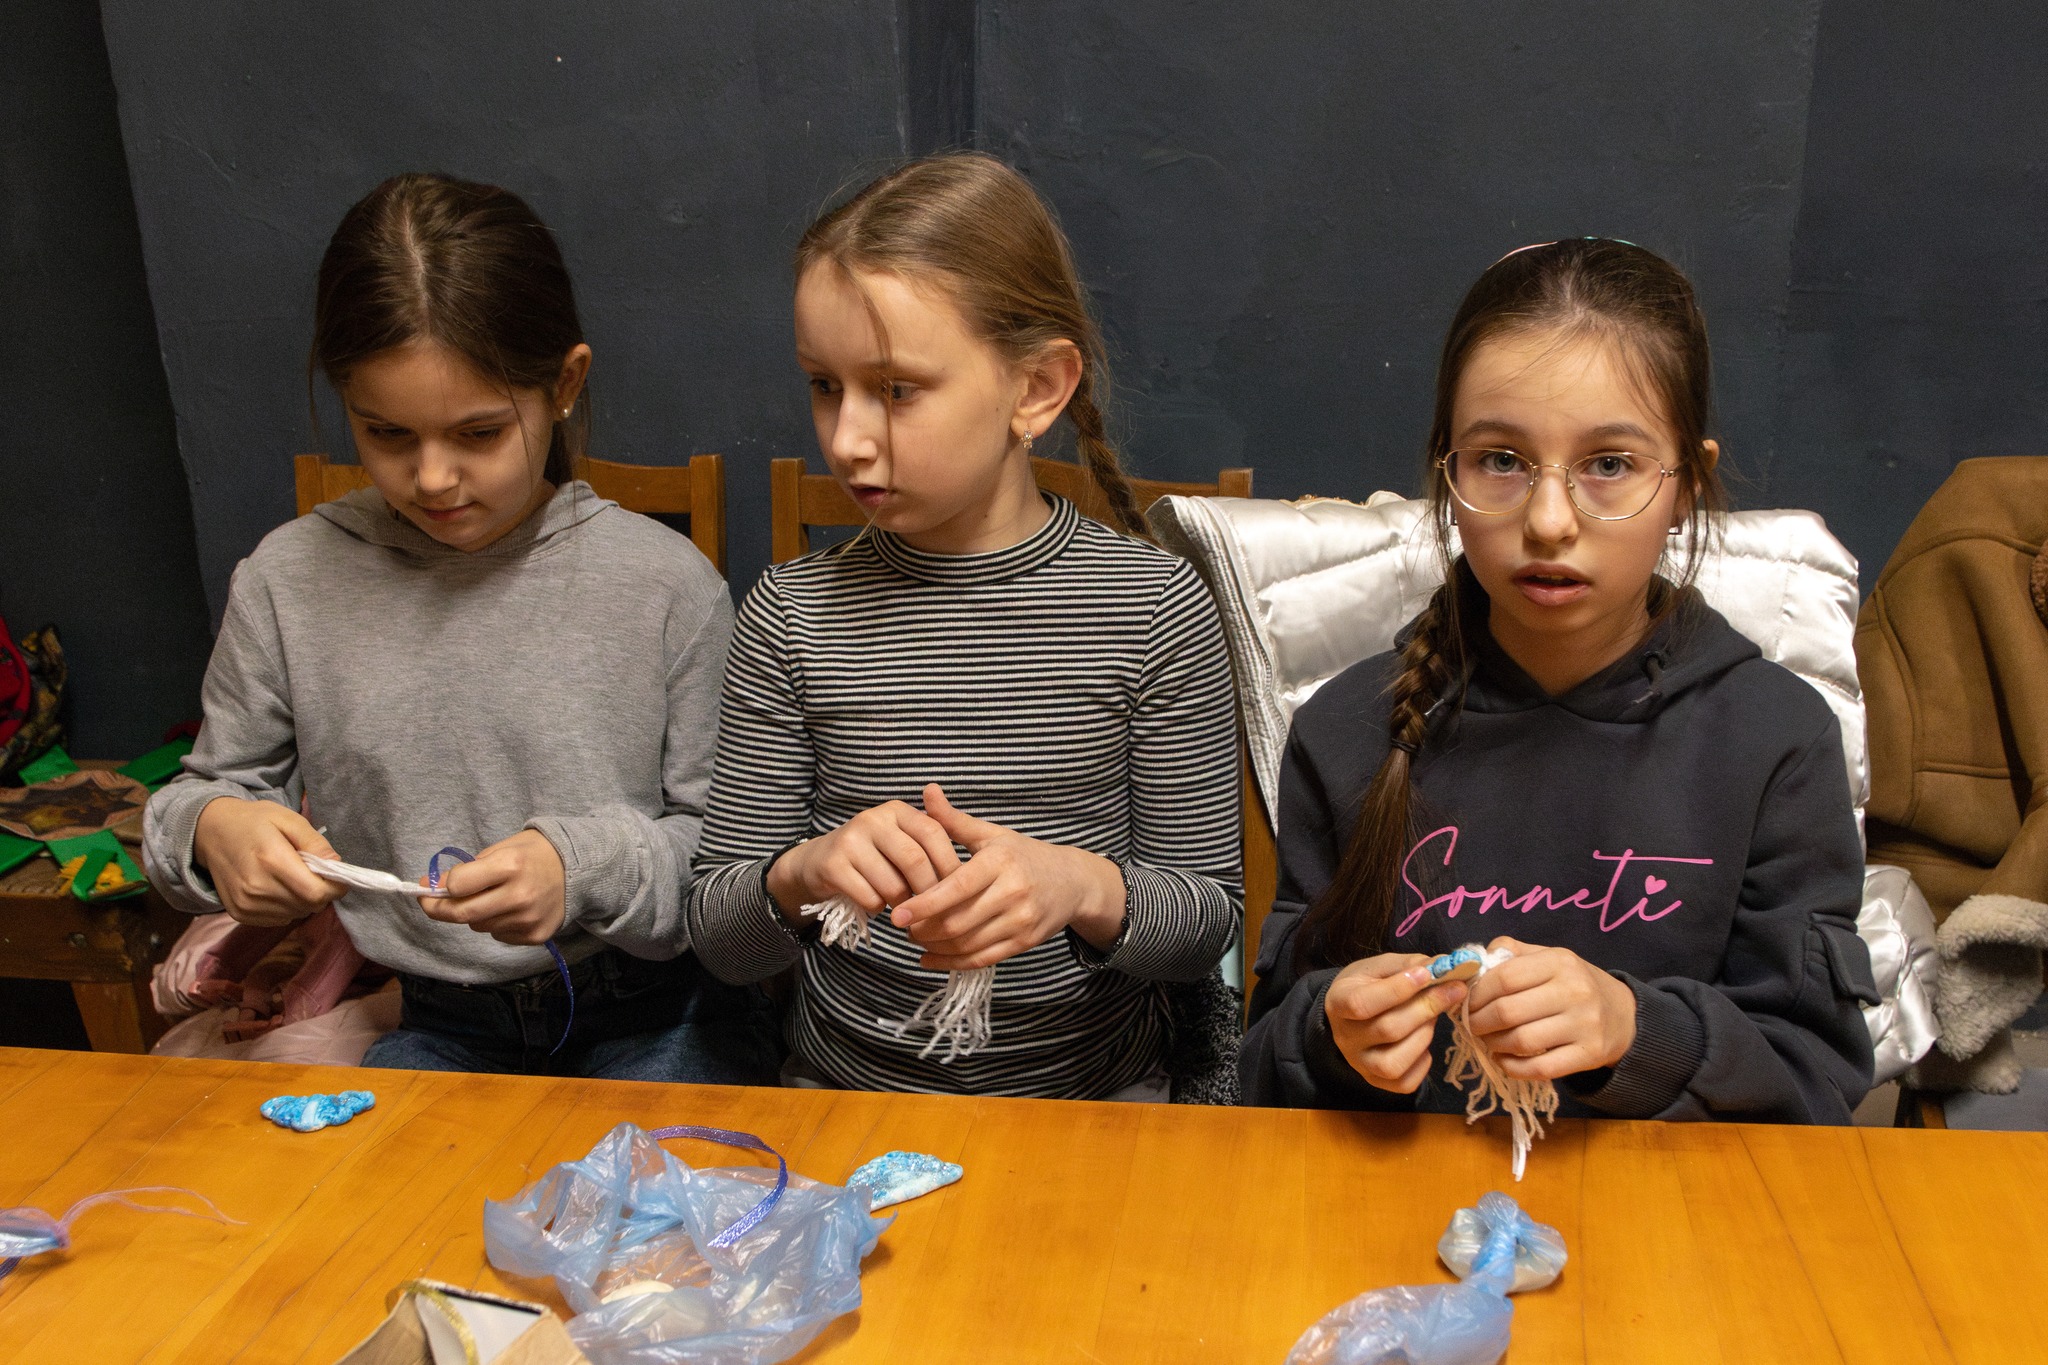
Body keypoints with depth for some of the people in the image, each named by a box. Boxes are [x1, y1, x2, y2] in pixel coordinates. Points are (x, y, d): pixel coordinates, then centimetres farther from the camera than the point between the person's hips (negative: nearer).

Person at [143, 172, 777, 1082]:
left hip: (657, 1016, -2)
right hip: (437, 1026, 2)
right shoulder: (289, 581, -1)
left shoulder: (665, 583, -8)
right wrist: (210, 827, -13)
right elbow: (216, 784, 12)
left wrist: (586, 866, -23)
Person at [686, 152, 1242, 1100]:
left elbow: (1209, 920, 0)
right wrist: (801, 875, -19)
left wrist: (1084, 888, -20)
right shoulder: (795, 613, -2)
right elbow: (717, 939, 2)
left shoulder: (1156, 610, -5)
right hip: (846, 1089, 1)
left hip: (1098, 1092, -1)